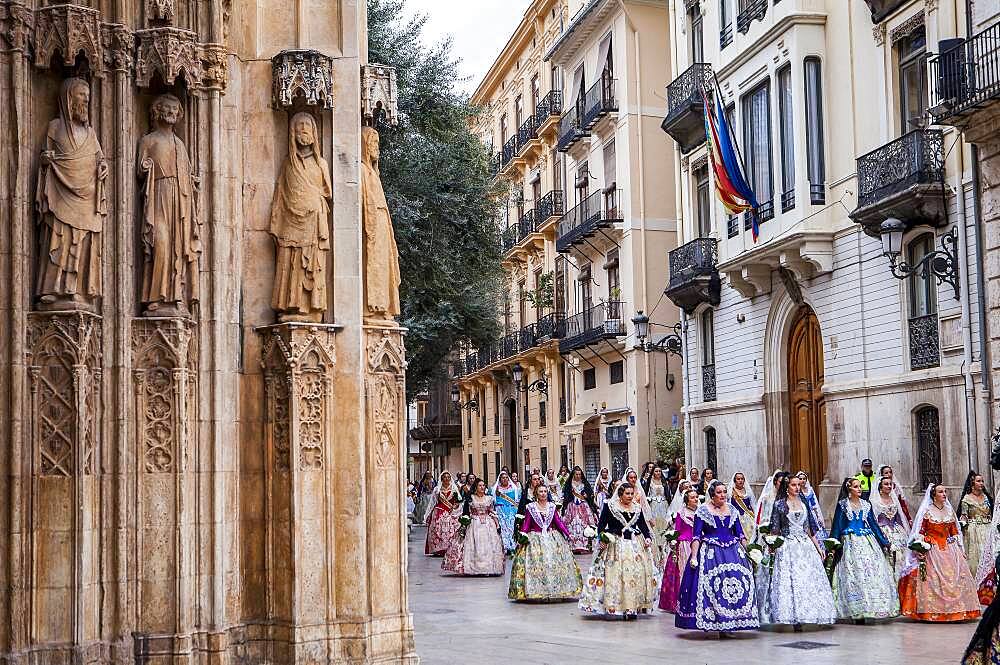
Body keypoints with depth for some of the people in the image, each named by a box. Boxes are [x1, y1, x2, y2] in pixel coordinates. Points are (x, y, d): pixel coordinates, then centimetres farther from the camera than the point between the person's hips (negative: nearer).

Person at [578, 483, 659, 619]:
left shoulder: (637, 508, 11)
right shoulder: (609, 505, -1)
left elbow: (643, 525, 15)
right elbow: (601, 524, -2)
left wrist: (648, 537, -1)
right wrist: (602, 538, -16)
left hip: (635, 545, 4)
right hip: (615, 544, -4)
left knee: (636, 574, -1)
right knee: (614, 575, -8)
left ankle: (633, 607, 3)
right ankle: (614, 605, -5)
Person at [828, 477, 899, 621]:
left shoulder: (866, 505, 12)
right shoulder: (843, 505, 2)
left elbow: (873, 524, 15)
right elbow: (837, 526, 1)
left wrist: (884, 542, 13)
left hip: (868, 542, 4)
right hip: (851, 543, -4)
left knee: (873, 573, -3)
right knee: (854, 575, -8)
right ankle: (857, 612, -6)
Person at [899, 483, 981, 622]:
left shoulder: (949, 510, 11)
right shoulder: (927, 511, -3)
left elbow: (954, 531, 16)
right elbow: (921, 531, -5)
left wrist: (959, 548, 11)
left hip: (949, 549, 5)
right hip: (932, 549, -5)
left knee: (955, 577, -1)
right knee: (933, 579, -7)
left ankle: (957, 609, 6)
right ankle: (932, 612, -4)